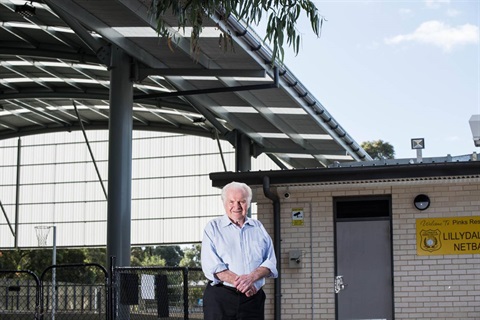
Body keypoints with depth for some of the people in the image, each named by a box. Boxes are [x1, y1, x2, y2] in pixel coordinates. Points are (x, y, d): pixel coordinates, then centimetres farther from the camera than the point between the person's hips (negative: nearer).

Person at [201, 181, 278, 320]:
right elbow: (211, 266, -6)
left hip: (253, 297, 3)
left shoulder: (258, 228, 14)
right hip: (219, 298, -2)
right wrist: (239, 282, -17)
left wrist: (251, 277, -13)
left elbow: (271, 263, 7)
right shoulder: (213, 227, 5)